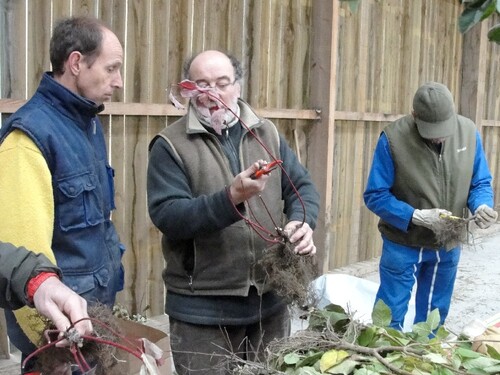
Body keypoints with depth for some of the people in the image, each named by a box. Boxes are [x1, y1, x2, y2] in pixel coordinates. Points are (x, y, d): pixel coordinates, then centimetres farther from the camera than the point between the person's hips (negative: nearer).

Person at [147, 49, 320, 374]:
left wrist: (302, 222, -14)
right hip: (202, 307, -4)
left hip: (270, 300, 5)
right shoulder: (171, 145, -6)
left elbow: (302, 186, 8)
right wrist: (231, 197, -29)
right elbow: (167, 215, -17)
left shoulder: (267, 134, 8)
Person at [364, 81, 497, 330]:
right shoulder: (393, 139, -21)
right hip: (402, 246, -4)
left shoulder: (469, 132, -9)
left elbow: (481, 183, 1)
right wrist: (418, 217, -27)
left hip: (448, 246, 4)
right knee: (390, 315, 8)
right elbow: (375, 196, -17)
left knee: (434, 316, 20)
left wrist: (482, 206, -21)